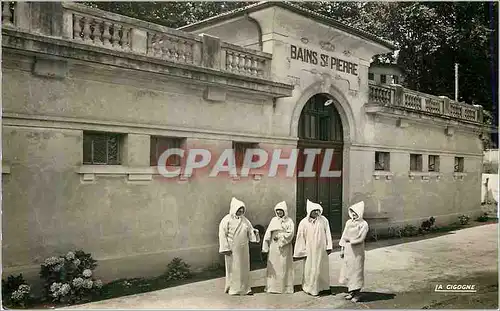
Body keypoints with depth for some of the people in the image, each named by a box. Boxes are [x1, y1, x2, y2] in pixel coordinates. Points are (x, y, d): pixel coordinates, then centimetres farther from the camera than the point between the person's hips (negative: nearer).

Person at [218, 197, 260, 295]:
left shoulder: (245, 220, 10)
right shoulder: (227, 220, -8)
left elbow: (250, 231, 13)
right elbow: (222, 234, -10)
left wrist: (255, 233, -11)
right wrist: (225, 248, -14)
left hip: (243, 249, 6)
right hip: (232, 249, -5)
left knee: (244, 268, 10)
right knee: (232, 268, 3)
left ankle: (245, 288, 21)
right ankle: (232, 288, 15)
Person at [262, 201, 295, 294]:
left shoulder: (289, 221, 2)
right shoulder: (274, 220, 9)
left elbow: (290, 234, -9)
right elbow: (268, 233, 5)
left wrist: (280, 236, -15)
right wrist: (265, 246, 0)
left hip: (284, 247, -2)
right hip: (273, 247, 2)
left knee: (284, 267, 1)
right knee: (273, 267, 2)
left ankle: (285, 287, 9)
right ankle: (272, 286, 9)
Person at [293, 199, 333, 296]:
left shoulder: (323, 220, -2)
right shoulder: (304, 222, -6)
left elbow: (327, 234, 2)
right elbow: (300, 238, -2)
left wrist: (328, 247, -2)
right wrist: (300, 252, -1)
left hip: (321, 249, 2)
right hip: (309, 250, -2)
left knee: (322, 268, 11)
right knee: (310, 269, 3)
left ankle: (322, 287, 26)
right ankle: (309, 287, 18)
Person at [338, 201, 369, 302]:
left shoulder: (363, 224, -10)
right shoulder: (348, 222, 7)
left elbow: (360, 238, -16)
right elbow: (344, 236, 10)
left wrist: (350, 239, -8)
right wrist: (342, 248, 7)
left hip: (357, 251, -6)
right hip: (347, 250, 6)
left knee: (356, 271, 1)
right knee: (347, 270, 10)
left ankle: (356, 294, 12)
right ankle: (350, 291, 23)